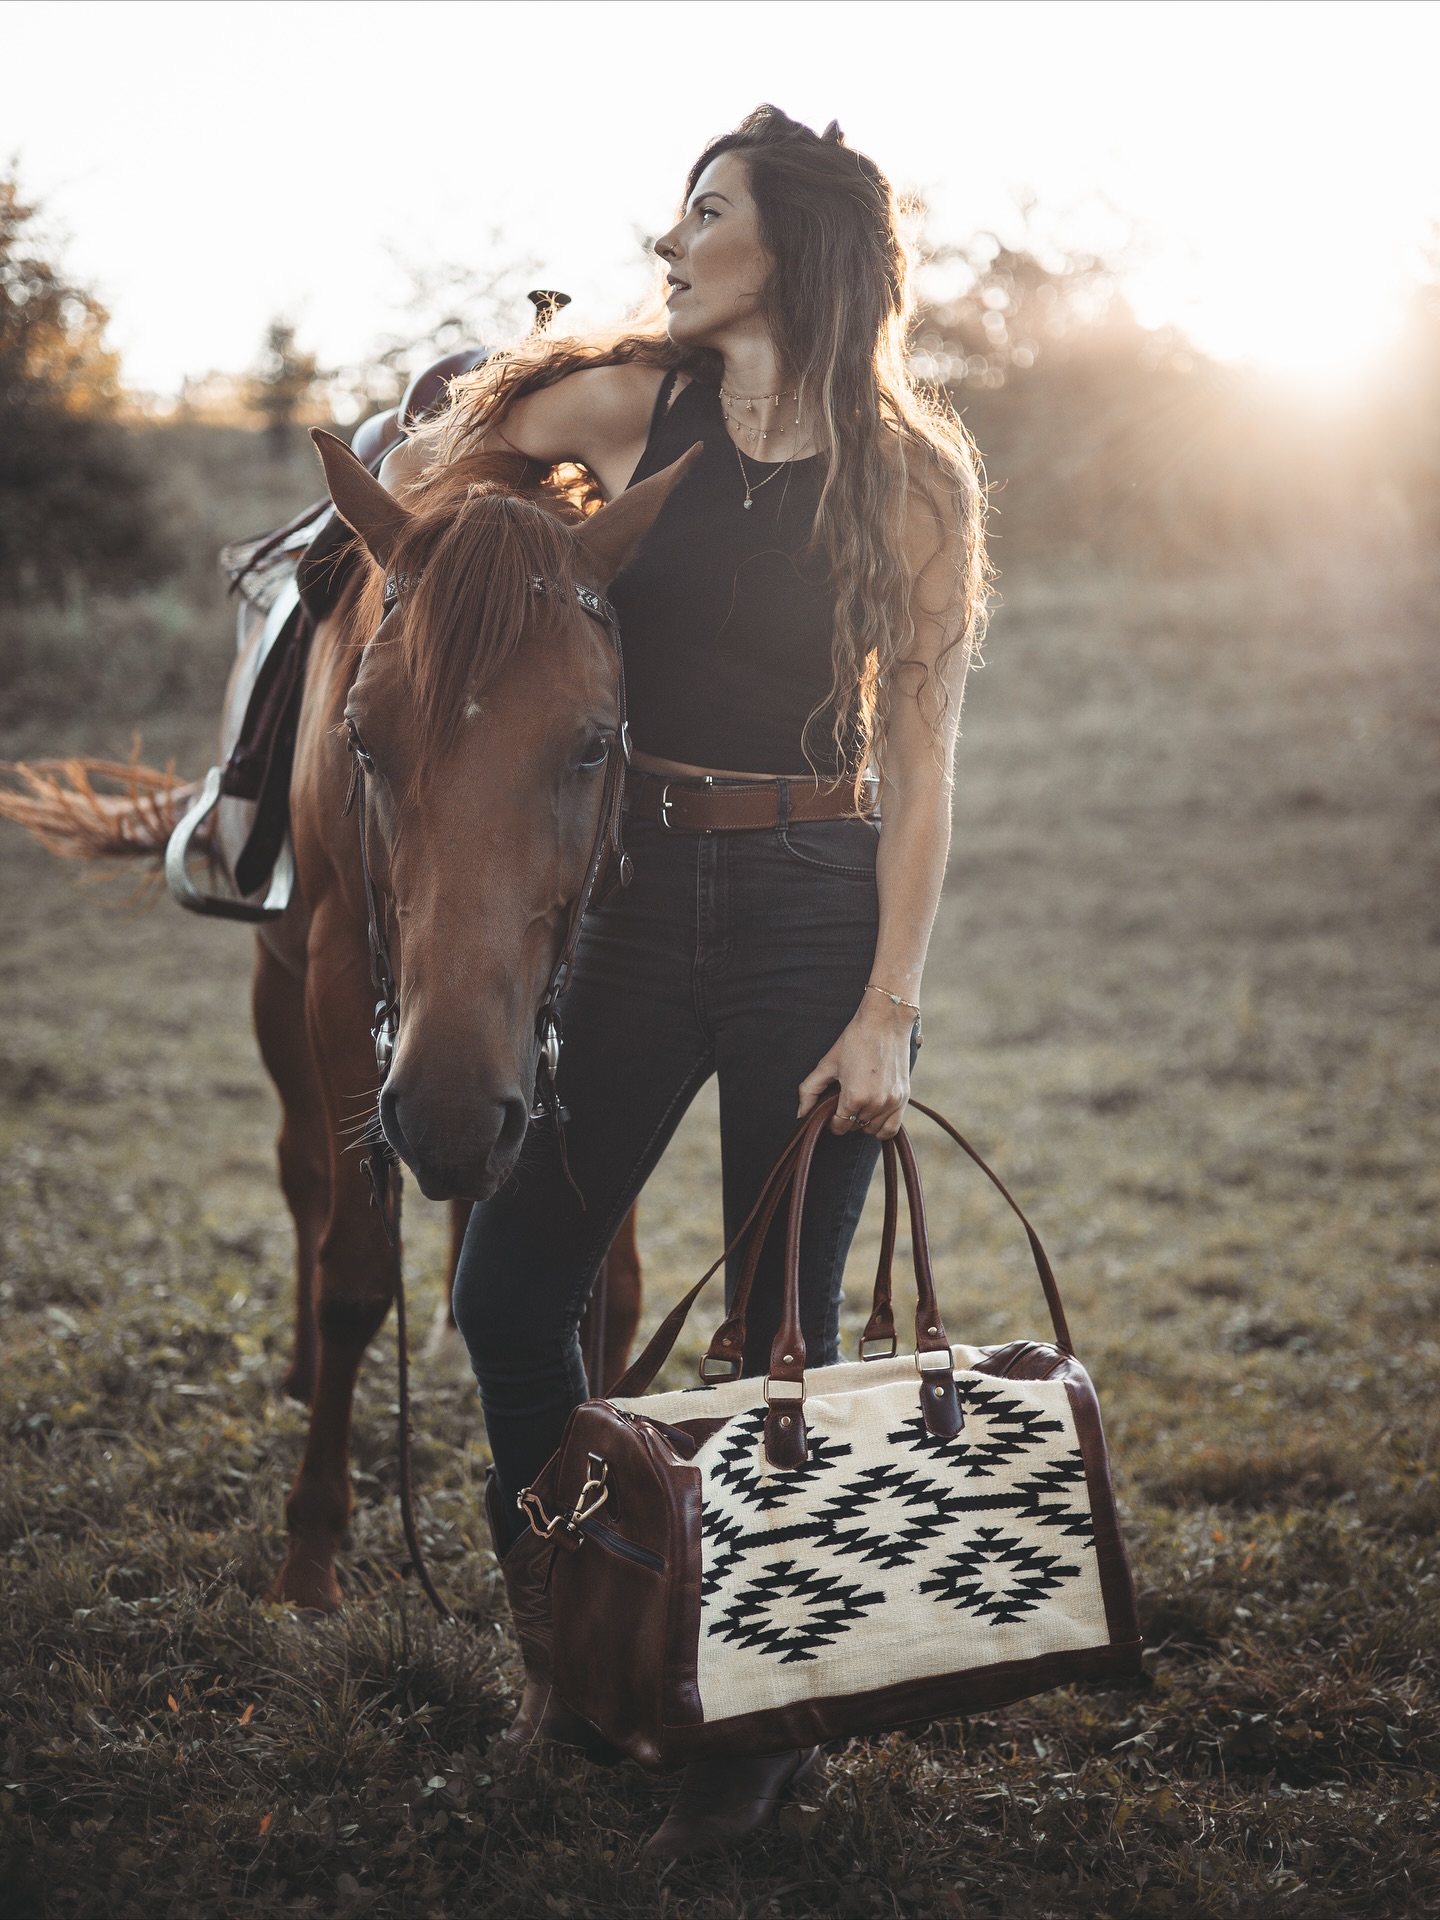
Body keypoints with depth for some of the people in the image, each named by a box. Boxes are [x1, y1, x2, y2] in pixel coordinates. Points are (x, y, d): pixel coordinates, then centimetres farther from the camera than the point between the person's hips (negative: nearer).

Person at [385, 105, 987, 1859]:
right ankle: (565, 1642, 27)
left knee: (786, 1335, 4)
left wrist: (888, 1010, -12)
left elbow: (918, 766, -6)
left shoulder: (912, 480, -3)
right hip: (638, 899, 3)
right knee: (510, 1290, 2)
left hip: (815, 915, -3)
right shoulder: (631, 408, 4)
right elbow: (418, 470, 23)